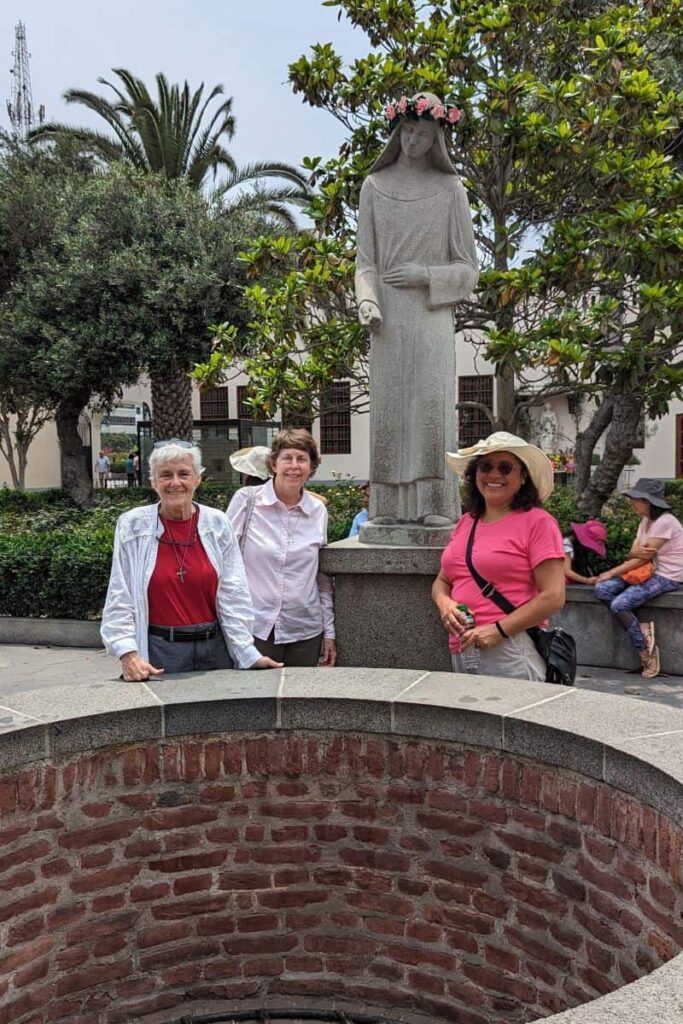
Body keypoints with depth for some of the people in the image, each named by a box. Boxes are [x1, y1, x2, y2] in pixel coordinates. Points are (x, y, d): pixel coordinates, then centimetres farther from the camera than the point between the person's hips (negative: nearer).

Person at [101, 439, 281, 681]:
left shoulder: (217, 524, 1)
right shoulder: (131, 526, -3)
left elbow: (232, 595, 0)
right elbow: (120, 599, -3)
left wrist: (248, 654, -5)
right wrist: (128, 654, -13)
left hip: (215, 649, 2)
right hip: (159, 653, -2)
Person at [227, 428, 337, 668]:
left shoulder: (319, 512, 5)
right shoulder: (246, 500, -5)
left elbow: (323, 578, 11)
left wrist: (329, 632, 9)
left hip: (305, 632, 3)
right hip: (254, 629, -3)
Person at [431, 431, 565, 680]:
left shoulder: (537, 522, -5)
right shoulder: (466, 522, 13)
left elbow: (553, 596, -11)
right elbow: (442, 580, 20)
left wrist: (498, 630, -17)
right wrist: (444, 603, -2)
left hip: (511, 656, -5)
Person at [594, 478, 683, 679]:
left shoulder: (665, 522, -17)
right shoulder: (645, 521, 11)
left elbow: (643, 558, -19)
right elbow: (633, 554, 1)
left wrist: (612, 573, -14)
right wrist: (637, 552, -24)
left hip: (666, 577, -9)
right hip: (647, 571, 9)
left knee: (619, 605, -23)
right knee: (602, 590, -11)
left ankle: (647, 653, -6)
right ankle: (642, 629, -7)